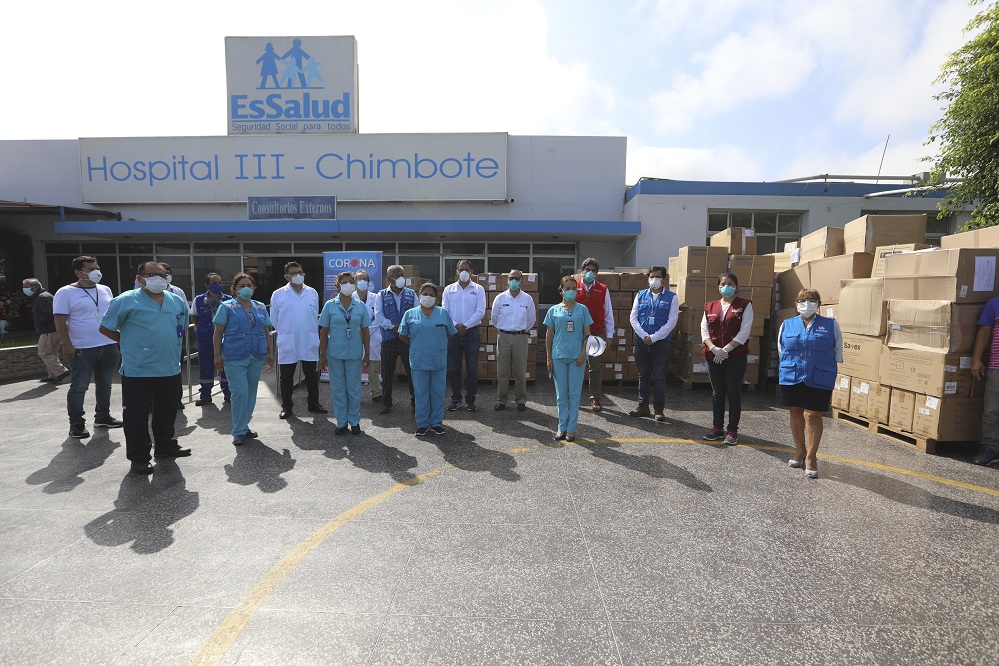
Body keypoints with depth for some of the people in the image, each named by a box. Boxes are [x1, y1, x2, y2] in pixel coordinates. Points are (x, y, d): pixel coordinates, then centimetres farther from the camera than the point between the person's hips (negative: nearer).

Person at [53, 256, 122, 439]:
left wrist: (118, 338, 14)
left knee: (105, 385, 14)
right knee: (79, 387, 1)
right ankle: (76, 424, 10)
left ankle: (103, 416, 27)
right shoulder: (66, 293, -6)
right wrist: (67, 346, -16)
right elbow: (60, 321, -10)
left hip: (109, 347, 6)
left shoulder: (105, 290, 11)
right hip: (82, 350, -6)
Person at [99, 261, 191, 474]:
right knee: (137, 416, 3)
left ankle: (166, 446, 33)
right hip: (137, 371, -5)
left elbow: (184, 326, 23)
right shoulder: (126, 301, -8)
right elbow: (106, 328, -1)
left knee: (167, 413, 17)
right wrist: (130, 344, 0)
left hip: (171, 369, 5)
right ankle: (139, 457, 13)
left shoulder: (178, 301, 8)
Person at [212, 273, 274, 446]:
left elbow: (266, 331, 17)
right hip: (235, 357, -4)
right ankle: (239, 432, 1)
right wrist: (217, 355, -6)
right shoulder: (227, 307, 1)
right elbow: (218, 333, 0)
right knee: (240, 392, -9)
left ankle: (244, 426, 22)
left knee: (251, 392, 9)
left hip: (256, 357, 5)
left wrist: (270, 352, 13)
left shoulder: (260, 307, 13)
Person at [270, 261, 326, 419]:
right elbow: (274, 319, 4)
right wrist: (286, 332, 9)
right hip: (287, 343, -2)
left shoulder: (313, 293, 4)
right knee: (287, 377, 8)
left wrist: (310, 333, 11)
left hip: (309, 342, 2)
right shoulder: (278, 295, -2)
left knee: (312, 375, 11)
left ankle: (314, 403, 25)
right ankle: (287, 407, 20)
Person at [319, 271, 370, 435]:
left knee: (354, 388, 7)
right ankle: (341, 422, 21)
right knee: (337, 388, 8)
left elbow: (365, 332, 6)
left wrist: (367, 354, 4)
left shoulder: (360, 306, 2)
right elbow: (323, 331, 2)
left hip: (354, 354, 0)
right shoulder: (330, 305, 0)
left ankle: (354, 421, 21)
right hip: (335, 354, 0)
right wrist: (322, 355, -1)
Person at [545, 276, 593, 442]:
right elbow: (549, 336, 7)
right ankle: (562, 427, 18)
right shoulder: (554, 310, 5)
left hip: (576, 356, -1)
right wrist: (548, 358, 4)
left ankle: (571, 429, 13)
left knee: (574, 394, 4)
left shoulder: (582, 309, 4)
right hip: (559, 356, 1)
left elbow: (587, 333, 4)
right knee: (561, 394, 8)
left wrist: (583, 353, -8)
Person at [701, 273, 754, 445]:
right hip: (714, 357, 4)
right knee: (717, 393, 10)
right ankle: (717, 428, 19)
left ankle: (732, 430, 11)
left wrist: (725, 349, -14)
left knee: (733, 393, 2)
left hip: (736, 356, -3)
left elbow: (744, 332, -9)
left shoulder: (744, 305, 0)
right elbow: (704, 330, 4)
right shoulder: (710, 306, 12)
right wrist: (714, 349, -12)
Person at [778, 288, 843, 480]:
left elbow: (838, 353, 9)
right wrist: (792, 365, 14)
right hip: (791, 378, 3)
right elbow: (781, 351, 16)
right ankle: (800, 452, 26)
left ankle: (811, 457, 9)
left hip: (819, 380, -2)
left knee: (813, 416, -4)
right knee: (796, 413, 11)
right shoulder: (786, 325, 6)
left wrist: (821, 367, 9)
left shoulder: (831, 325, 2)